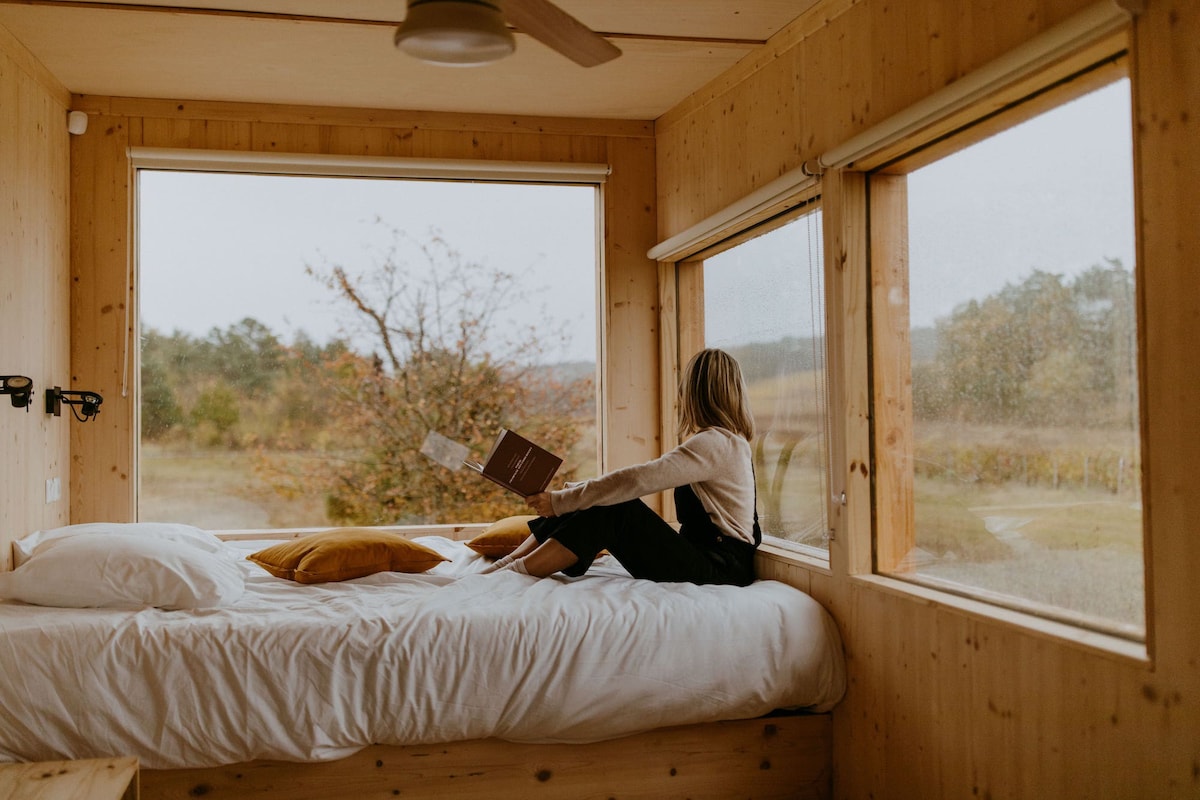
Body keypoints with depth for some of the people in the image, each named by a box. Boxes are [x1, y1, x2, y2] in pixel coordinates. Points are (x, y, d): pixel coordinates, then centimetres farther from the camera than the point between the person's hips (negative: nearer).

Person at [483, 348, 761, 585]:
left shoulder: (715, 443, -16)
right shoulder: (727, 442, 17)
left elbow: (636, 480, -23)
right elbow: (647, 478, 17)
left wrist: (559, 501, -19)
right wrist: (574, 492, 12)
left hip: (718, 569, -9)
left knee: (611, 511, -20)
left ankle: (513, 572, -18)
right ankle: (505, 563, -4)